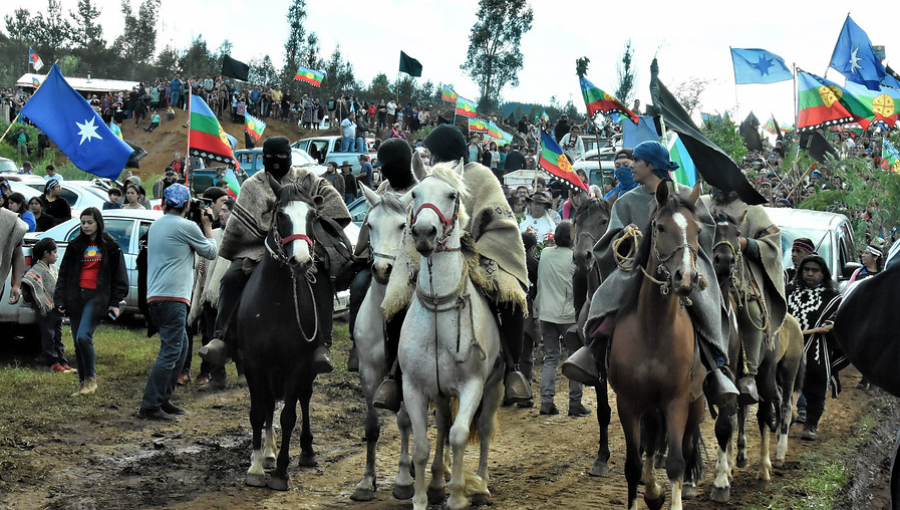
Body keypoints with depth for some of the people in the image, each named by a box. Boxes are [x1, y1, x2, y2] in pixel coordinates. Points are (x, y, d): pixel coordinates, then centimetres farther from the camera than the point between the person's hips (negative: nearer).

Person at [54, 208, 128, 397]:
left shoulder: (110, 246, 2)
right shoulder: (75, 246, 11)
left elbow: (119, 275, 2)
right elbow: (64, 274, 12)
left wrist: (115, 302, -4)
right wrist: (60, 300, 4)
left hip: (97, 297, -4)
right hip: (76, 296, 4)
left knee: (84, 336, -19)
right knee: (78, 341, 5)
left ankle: (91, 379, -5)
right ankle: (82, 382, 15)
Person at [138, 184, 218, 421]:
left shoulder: (156, 225, 17)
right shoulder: (186, 226, -8)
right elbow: (211, 252, 4)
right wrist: (207, 225, 16)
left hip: (155, 296, 9)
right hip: (173, 297, -9)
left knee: (181, 345, 18)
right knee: (170, 352, -9)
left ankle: (163, 399, 20)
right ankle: (150, 406, -13)